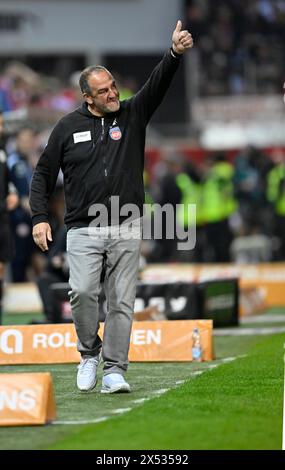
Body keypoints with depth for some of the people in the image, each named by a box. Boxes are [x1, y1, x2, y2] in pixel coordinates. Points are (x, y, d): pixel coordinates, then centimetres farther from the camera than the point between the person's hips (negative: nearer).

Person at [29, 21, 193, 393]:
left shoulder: (133, 114, 7)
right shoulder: (68, 127, 5)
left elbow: (157, 85, -9)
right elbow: (44, 174, 10)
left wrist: (175, 54, -28)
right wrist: (40, 216, 0)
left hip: (126, 229, 1)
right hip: (83, 231, -1)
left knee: (122, 300, -1)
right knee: (83, 293, -15)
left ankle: (114, 370, 3)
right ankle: (89, 355, 7)